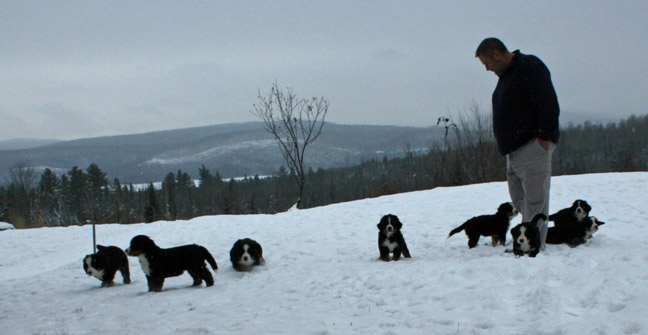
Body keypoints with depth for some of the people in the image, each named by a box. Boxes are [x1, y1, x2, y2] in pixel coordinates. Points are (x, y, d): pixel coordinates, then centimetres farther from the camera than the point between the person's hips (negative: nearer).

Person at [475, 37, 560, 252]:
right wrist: (503, 141, 16)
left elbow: (549, 105, -16)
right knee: (519, 200, 9)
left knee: (534, 201, -9)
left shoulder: (529, 67, -9)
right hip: (514, 151, 10)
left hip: (533, 147, -10)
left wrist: (544, 136, -18)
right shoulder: (505, 75, 21)